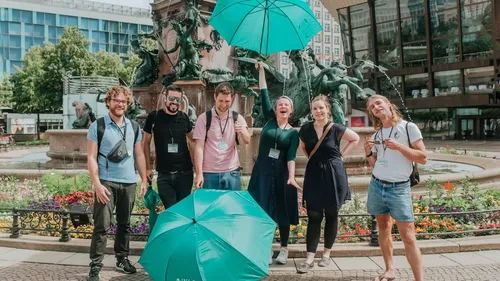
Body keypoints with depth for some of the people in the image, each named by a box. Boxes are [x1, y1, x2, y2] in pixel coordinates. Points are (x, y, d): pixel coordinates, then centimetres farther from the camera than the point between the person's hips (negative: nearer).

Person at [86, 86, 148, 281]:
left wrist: (144, 180, 9)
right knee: (102, 226, -7)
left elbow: (139, 155, 14)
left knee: (125, 224, 13)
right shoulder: (97, 126, -3)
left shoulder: (134, 127, 9)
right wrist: (97, 184, -14)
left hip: (129, 182, 4)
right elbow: (91, 157, -6)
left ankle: (122, 259, 27)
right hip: (107, 182, -4)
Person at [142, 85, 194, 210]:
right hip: (164, 174, -1)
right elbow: (146, 142, 6)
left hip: (185, 173, 2)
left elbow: (194, 138, 20)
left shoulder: (184, 118, 3)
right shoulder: (154, 116, -3)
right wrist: (148, 168, 2)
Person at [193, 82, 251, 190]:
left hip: (232, 172, 2)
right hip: (209, 173, -1)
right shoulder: (204, 118, -4)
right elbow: (199, 147, -6)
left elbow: (247, 141, -10)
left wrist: (242, 131, -32)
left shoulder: (237, 118, 3)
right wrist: (199, 173, -12)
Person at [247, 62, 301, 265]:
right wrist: (261, 70, 0)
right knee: (263, 211, 0)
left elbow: (291, 156, -7)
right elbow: (264, 94, 1)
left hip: (282, 174, -1)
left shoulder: (293, 133, 2)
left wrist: (291, 176, -22)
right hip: (262, 171, 1)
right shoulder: (269, 120, 5)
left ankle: (284, 249, 21)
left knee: (282, 212, 7)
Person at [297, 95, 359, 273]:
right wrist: (311, 157, 7)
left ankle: (327, 254, 20)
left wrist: (341, 155, 0)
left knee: (331, 215, 7)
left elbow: (356, 139, 6)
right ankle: (309, 259, 0)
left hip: (333, 174, -1)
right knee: (313, 216, -1)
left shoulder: (336, 128, -8)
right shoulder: (305, 129, 0)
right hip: (314, 174, 2)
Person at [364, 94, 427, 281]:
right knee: (383, 227, 11)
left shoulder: (409, 128, -6)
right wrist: (368, 152, -4)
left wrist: (399, 146, -20)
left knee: (408, 235, -7)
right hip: (376, 186, 5)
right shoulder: (376, 135, 8)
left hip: (399, 188, -5)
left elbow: (423, 158, -10)